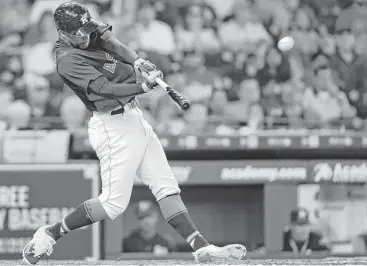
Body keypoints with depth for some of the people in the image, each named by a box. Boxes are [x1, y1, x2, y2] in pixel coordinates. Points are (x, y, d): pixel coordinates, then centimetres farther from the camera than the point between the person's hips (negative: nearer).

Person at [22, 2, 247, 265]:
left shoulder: (93, 29, 5)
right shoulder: (68, 59, -19)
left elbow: (112, 42, -11)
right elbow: (103, 88, -29)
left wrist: (137, 61, -31)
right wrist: (143, 86, -42)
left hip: (133, 117, 9)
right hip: (114, 127, -9)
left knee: (167, 187, 3)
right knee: (114, 204, -4)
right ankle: (50, 233, 9)